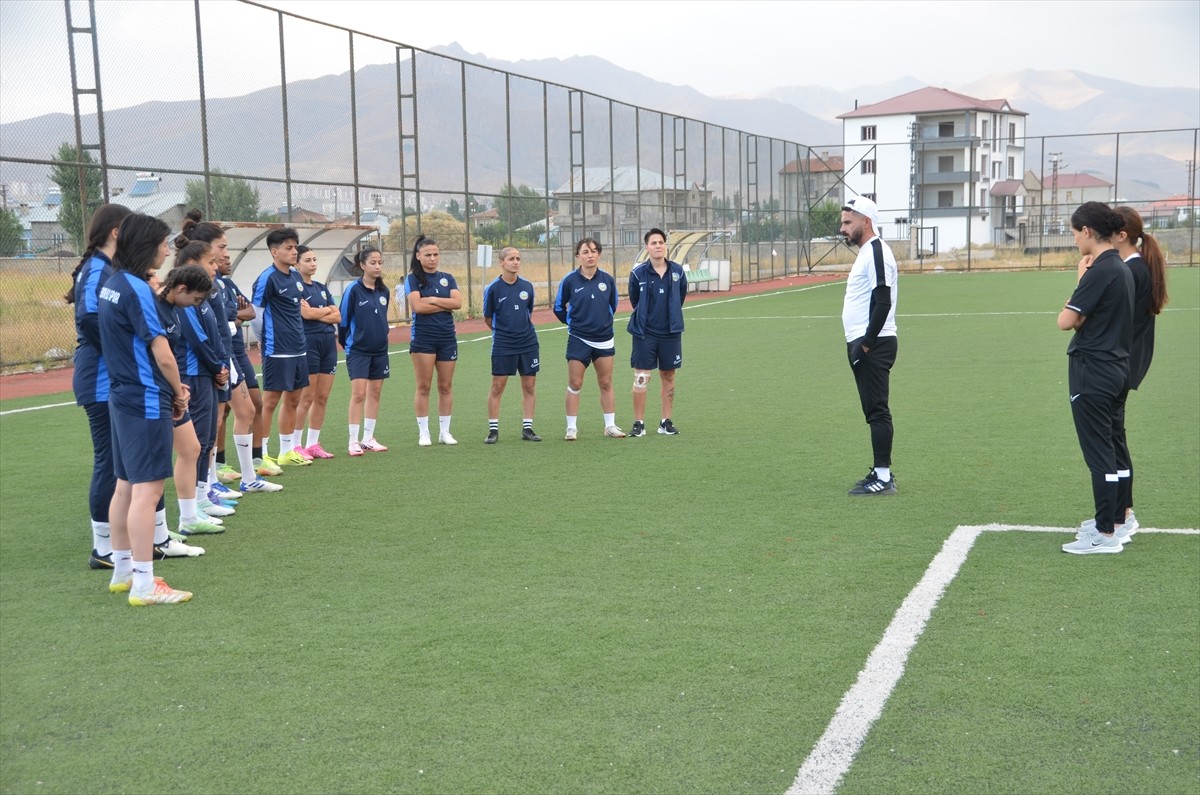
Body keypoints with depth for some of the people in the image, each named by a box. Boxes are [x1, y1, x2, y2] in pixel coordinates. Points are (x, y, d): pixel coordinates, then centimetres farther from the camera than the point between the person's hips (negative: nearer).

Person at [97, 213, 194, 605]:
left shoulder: (112, 285, 11)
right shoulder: (137, 289, -17)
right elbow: (162, 354, -18)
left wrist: (169, 386, 11)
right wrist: (179, 393, -1)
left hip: (122, 396, 10)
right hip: (146, 401, -10)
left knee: (126, 486, 16)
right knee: (147, 490, -7)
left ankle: (122, 571, 26)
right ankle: (144, 584, -4)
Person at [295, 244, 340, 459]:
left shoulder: (321, 288, 17)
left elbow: (337, 316, 9)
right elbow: (306, 312, -18)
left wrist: (317, 314, -8)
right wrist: (327, 310, 0)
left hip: (329, 343, 7)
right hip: (308, 343, -7)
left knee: (322, 397, 7)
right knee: (306, 398, -6)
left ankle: (313, 444, 15)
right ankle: (295, 446, 2)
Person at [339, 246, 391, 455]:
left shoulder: (384, 291, 5)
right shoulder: (354, 290, -10)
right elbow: (343, 320, -4)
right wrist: (346, 343, 5)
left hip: (379, 350, 5)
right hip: (358, 350, -5)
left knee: (375, 393, 8)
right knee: (358, 393, -9)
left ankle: (368, 438, 17)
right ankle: (353, 441, -2)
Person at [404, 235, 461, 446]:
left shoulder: (447, 278, 11)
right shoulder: (413, 279, 0)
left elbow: (458, 303, -3)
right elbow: (417, 306, -14)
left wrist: (433, 300, -11)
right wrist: (446, 306, -7)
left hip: (447, 338, 4)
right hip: (423, 338, -4)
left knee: (446, 386, 7)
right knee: (423, 387, -1)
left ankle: (444, 431, 15)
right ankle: (423, 433, 6)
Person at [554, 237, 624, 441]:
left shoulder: (608, 280, 0)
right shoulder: (570, 281, -7)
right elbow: (559, 308, 6)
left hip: (604, 339, 2)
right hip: (578, 340, -2)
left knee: (606, 384, 8)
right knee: (575, 384, 0)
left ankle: (610, 426, 16)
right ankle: (572, 428, 8)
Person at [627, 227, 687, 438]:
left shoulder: (677, 271, 0)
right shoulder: (638, 273, -7)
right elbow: (634, 300, 7)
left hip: (670, 333, 3)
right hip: (644, 333, -3)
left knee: (668, 377, 8)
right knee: (641, 378, -4)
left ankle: (666, 422, 18)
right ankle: (638, 424, 4)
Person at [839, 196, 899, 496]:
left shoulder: (876, 252, -13)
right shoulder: (866, 253, 19)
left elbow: (883, 303, -21)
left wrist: (866, 344, -21)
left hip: (874, 345, -10)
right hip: (863, 344, 10)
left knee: (877, 410, -9)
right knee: (875, 411, 13)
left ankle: (883, 478, -7)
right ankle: (881, 472, 18)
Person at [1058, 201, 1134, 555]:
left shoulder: (1100, 271, -18)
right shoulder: (1121, 268, 11)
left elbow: (1066, 321, -17)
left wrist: (1080, 278, -7)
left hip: (1092, 372, -10)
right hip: (1117, 368, 10)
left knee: (1098, 452, -4)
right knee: (1111, 448, 17)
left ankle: (1106, 535, 1)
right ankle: (1109, 518, 29)